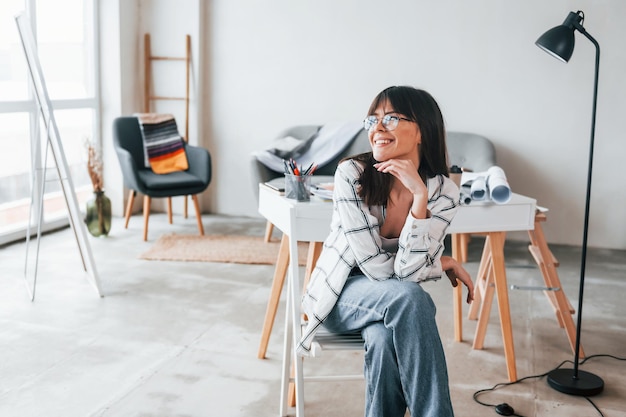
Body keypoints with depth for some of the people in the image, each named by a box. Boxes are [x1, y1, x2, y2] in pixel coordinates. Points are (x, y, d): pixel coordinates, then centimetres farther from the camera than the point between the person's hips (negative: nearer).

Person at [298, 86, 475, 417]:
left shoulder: (443, 191, -13)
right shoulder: (352, 174, -21)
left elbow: (408, 271, -23)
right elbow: (377, 267, -22)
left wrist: (419, 197, -31)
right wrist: (445, 264, -11)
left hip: (393, 299, 2)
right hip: (341, 293, -2)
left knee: (383, 339, -34)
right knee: (409, 297, -32)